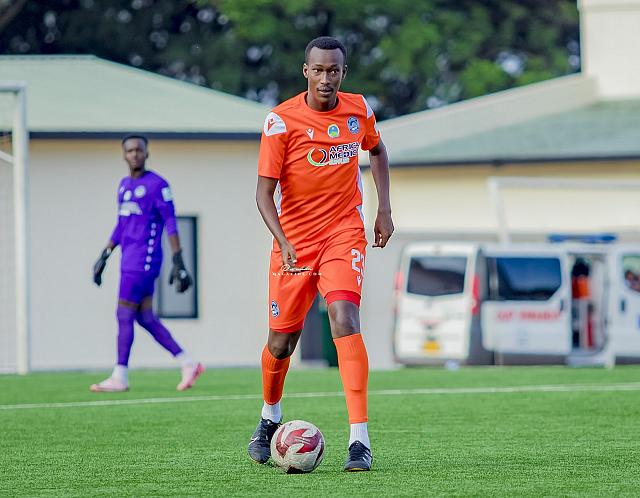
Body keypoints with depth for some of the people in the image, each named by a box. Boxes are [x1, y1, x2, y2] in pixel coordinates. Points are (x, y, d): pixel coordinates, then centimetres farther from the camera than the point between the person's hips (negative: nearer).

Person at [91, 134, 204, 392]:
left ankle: (120, 377, -3)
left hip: (144, 260, -8)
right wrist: (104, 256, 21)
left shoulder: (156, 185, -7)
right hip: (130, 261, 8)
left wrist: (178, 262, -15)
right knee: (145, 318, 6)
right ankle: (188, 364, 12)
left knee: (124, 315, -8)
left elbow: (170, 223, -10)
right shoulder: (124, 185, 17)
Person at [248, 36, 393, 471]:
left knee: (345, 320, -22)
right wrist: (283, 242, -26)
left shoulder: (359, 109, -1)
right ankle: (270, 419, 40)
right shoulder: (282, 121, -12)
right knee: (282, 342, 7)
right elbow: (265, 190, -12)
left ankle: (360, 440, -26)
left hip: (344, 234, 1)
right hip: (293, 241, 0)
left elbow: (377, 150, 21)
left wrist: (384, 210, 12)